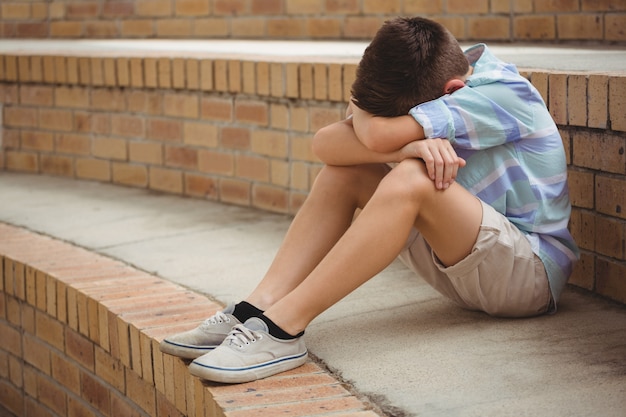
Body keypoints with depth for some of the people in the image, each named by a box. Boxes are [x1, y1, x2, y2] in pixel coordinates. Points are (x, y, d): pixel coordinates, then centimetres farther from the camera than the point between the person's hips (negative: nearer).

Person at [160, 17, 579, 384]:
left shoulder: (504, 92, -21)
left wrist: (360, 109, -8)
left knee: (410, 180, -32)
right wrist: (406, 146, -28)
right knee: (343, 172, -6)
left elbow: (379, 135, -31)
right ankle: (257, 309, -18)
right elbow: (325, 144, -11)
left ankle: (282, 329, -33)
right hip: (459, 256, 8)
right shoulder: (423, 87, 1)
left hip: (534, 270, -8)